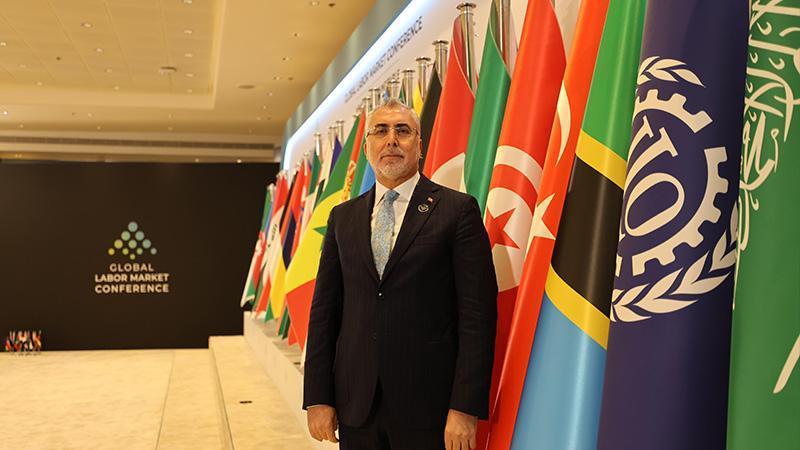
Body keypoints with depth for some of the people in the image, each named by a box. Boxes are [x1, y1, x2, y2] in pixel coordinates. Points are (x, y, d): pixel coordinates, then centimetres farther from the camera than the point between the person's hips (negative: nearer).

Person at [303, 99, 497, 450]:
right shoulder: (343, 217, 10)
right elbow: (324, 310, 8)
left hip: (427, 405, -3)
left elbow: (477, 314, -8)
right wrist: (317, 397, 3)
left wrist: (465, 408, -13)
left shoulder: (458, 210, -3)